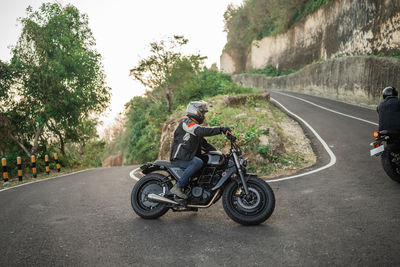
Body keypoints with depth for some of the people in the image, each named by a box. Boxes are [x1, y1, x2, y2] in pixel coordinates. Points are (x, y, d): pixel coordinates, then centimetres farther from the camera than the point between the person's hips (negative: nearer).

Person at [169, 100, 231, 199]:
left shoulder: (196, 126, 23)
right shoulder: (186, 123, -9)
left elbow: (204, 144, 22)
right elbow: (202, 131, -28)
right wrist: (220, 129, -32)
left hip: (190, 156, 10)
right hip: (179, 157, -10)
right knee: (198, 162, -34)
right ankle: (177, 187, -31)